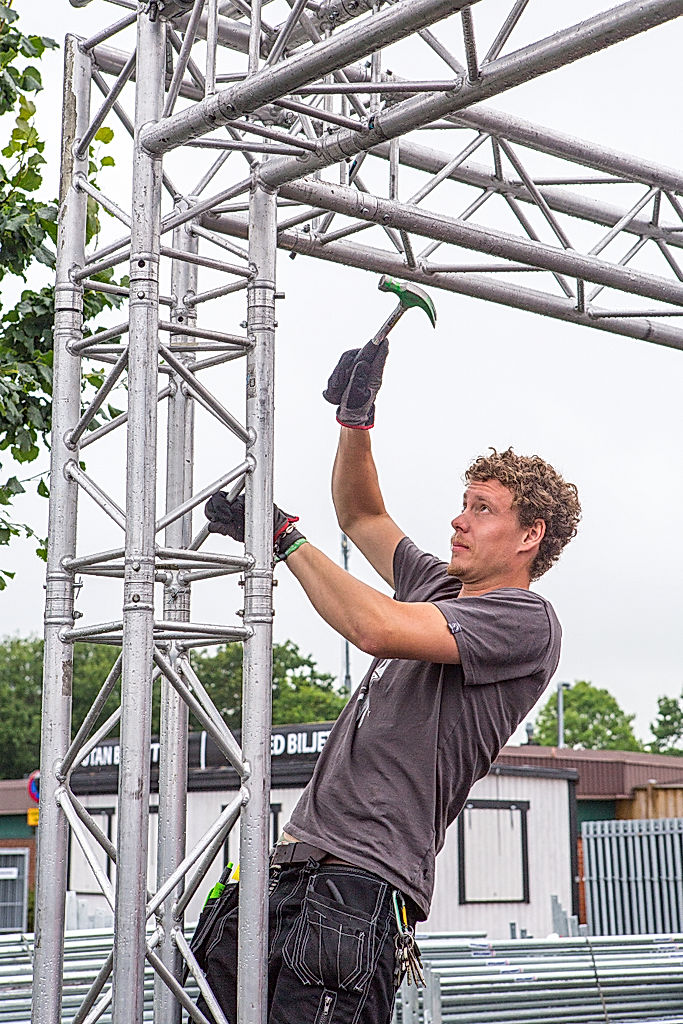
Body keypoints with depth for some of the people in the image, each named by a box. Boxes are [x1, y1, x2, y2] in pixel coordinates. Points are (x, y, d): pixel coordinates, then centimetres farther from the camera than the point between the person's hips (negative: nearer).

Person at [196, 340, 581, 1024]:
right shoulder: (440, 589, 23)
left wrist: (283, 536, -7)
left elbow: (377, 628, -17)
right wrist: (355, 417, 18)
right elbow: (361, 514, 34)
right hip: (296, 859, 8)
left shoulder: (525, 618, -4)